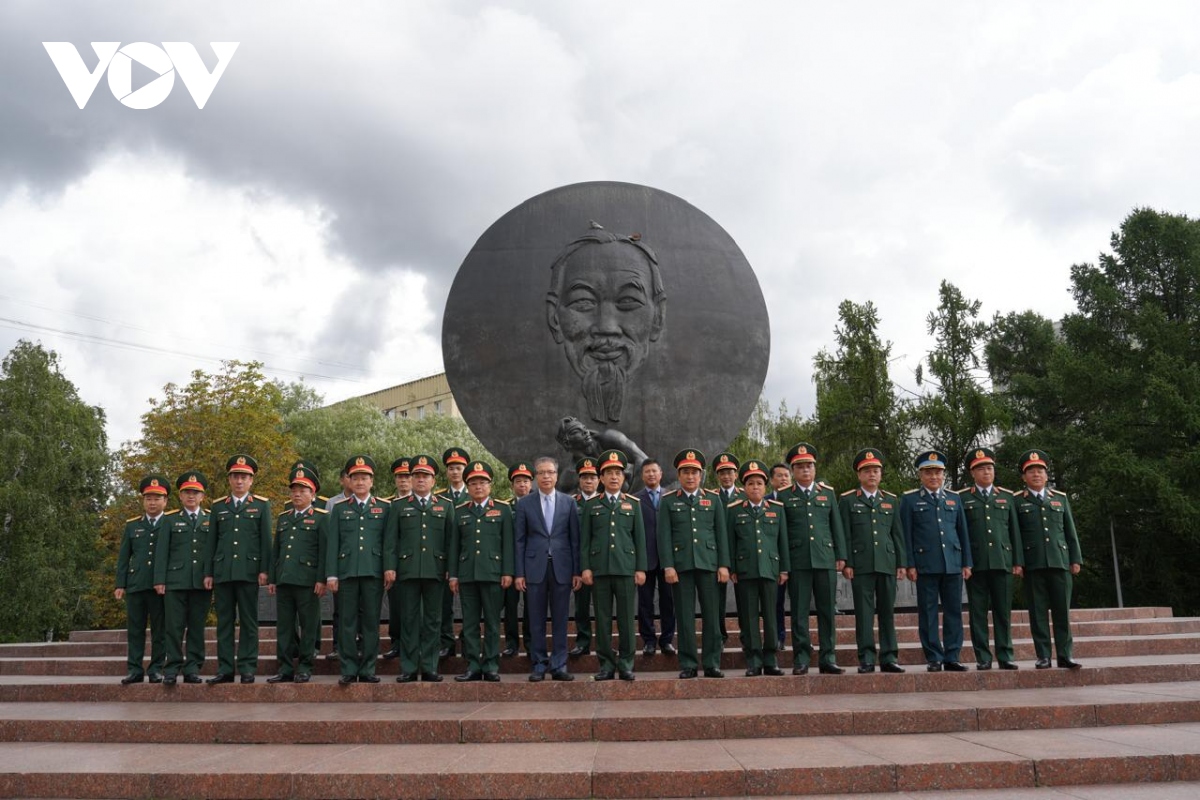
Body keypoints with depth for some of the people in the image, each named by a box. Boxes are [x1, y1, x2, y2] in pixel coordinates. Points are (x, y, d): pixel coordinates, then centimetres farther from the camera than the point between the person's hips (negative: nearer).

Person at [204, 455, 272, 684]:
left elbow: (266, 540, 2)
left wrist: (264, 570, -6)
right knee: (224, 622, 5)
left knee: (248, 622, 1)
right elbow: (211, 542, 12)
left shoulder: (262, 505, 6)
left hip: (249, 572, -2)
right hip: (222, 572, 3)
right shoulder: (218, 506, 13)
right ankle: (225, 669, 10)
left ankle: (247, 669, 6)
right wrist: (208, 573, 7)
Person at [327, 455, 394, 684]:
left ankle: (368, 670, 12)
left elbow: (389, 541, 3)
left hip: (374, 571, 0)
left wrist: (390, 567, -8)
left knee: (371, 621, 4)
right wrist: (331, 574, 0)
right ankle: (349, 670, 9)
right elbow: (333, 543, 7)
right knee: (347, 622, 2)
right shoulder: (339, 508, 10)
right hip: (347, 571, 0)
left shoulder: (384, 507, 8)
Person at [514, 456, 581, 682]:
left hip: (562, 568, 0)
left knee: (560, 619, 4)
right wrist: (519, 573, -2)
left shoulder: (568, 502, 6)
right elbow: (520, 540, 4)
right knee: (537, 620, 5)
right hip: (535, 568, 0)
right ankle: (539, 665, 14)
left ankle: (559, 666, 12)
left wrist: (577, 571, 0)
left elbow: (575, 539, 5)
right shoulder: (524, 503, 5)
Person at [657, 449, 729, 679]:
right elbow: (664, 536, 2)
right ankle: (688, 664, 10)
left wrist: (724, 565, 0)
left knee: (712, 615, 2)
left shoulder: (713, 499, 11)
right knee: (684, 616, 2)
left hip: (709, 563, 1)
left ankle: (712, 664, 11)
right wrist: (668, 566, -7)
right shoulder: (668, 501, 7)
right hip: (680, 565, -1)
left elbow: (721, 533, 8)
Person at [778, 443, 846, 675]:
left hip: (825, 559, 2)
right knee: (799, 612, 1)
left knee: (828, 611, 5)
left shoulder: (828, 493, 12)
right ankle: (801, 660, 8)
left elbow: (836, 526, 13)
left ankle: (828, 659, 12)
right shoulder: (784, 496, 5)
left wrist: (841, 556, 7)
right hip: (797, 562, -2)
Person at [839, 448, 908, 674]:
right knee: (864, 611, -1)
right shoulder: (847, 500, 5)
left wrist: (902, 563, 6)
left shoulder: (891, 500, 14)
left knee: (887, 611, 6)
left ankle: (889, 657, 12)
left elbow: (898, 534, 13)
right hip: (861, 565, -3)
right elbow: (845, 535, 1)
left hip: (887, 563, 3)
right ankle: (866, 658, 4)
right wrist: (846, 563, -6)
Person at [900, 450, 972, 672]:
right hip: (926, 564, -3)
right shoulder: (910, 499, 5)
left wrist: (966, 563, 8)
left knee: (954, 611, 4)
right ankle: (934, 658, 8)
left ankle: (952, 657, 12)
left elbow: (963, 532, 14)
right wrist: (910, 565, -6)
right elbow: (906, 534, 1)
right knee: (928, 613, 1)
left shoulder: (954, 498, 14)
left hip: (953, 563, 3)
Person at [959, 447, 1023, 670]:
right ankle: (983, 657, 6)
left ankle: (1005, 656, 10)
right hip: (975, 563, -2)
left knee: (1003, 611, 3)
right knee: (978, 612, 1)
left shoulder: (1007, 497, 13)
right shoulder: (963, 498, 6)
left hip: (1002, 562, 2)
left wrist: (1018, 561, 5)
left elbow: (1015, 531, 11)